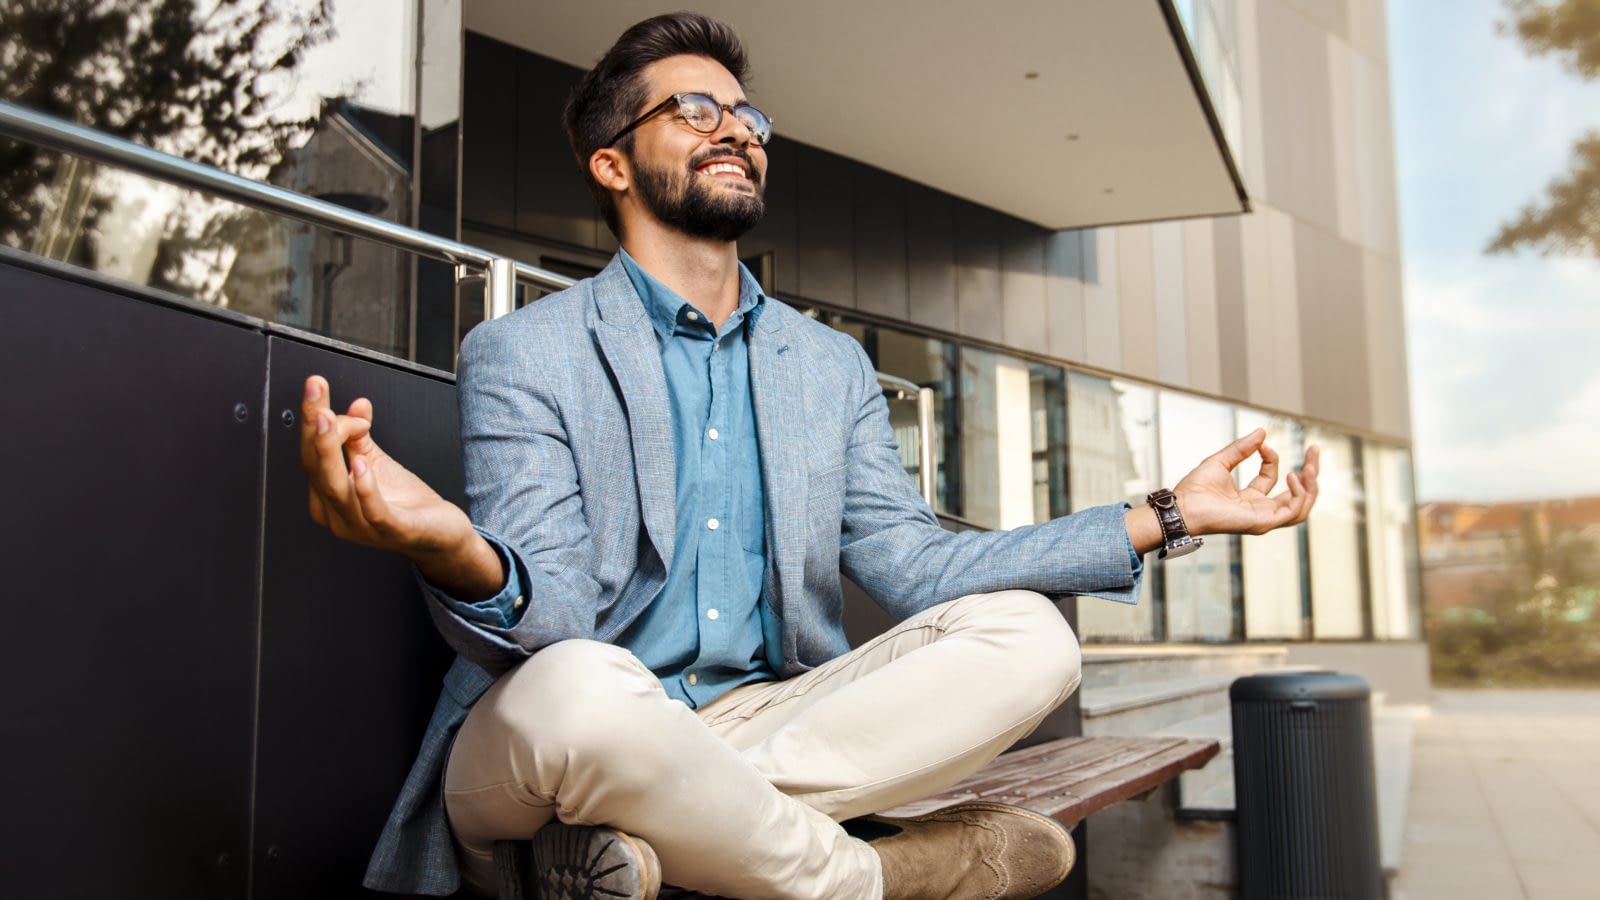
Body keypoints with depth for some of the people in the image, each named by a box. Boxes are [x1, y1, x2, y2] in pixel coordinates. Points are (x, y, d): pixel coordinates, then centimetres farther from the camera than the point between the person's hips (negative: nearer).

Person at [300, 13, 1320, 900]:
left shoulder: (832, 366, 14)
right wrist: (454, 553, -39)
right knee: (577, 686, -39)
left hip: (760, 728, 5)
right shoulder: (522, 357, -2)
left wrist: (1163, 518, 1)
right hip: (543, 739, -4)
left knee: (1025, 631, -15)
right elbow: (551, 614, -13)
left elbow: (913, 565, 6)